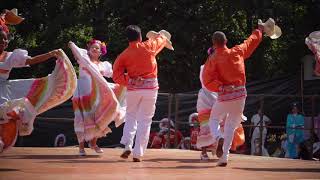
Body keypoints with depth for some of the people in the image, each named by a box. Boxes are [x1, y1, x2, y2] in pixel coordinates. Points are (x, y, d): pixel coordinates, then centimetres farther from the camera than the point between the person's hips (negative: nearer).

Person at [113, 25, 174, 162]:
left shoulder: (123, 56, -1)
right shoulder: (149, 46, -2)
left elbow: (116, 76, -8)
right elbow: (161, 40, 20)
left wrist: (129, 80, -2)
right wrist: (161, 36, 40)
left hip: (133, 88, 1)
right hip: (150, 87, -1)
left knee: (131, 117, 19)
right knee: (145, 120, 3)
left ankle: (127, 145, 2)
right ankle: (138, 154, 1)